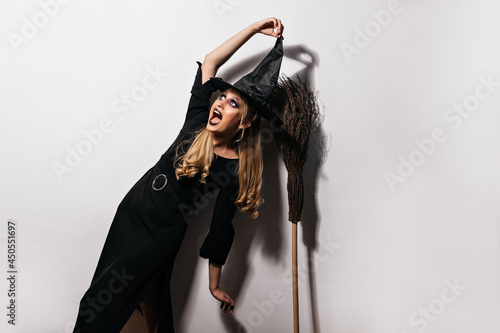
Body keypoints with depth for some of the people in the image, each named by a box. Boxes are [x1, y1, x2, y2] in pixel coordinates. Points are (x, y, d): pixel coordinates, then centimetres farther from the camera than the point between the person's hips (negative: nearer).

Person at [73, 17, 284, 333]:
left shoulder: (237, 168, -15)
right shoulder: (197, 124, -7)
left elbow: (221, 228, -8)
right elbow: (210, 61, -3)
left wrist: (215, 285, -2)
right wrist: (254, 28, -2)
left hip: (165, 232, -4)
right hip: (133, 210, 4)